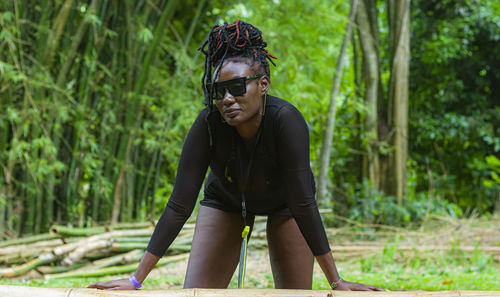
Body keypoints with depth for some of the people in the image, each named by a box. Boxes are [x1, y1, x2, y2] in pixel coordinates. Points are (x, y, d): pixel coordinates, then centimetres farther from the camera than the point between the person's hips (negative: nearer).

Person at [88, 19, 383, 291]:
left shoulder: (286, 120, -39)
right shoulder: (209, 123, -33)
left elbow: (304, 205, -37)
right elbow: (179, 206, -29)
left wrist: (335, 281, -36)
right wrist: (137, 280, -30)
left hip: (283, 202, -1)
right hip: (226, 200, 2)